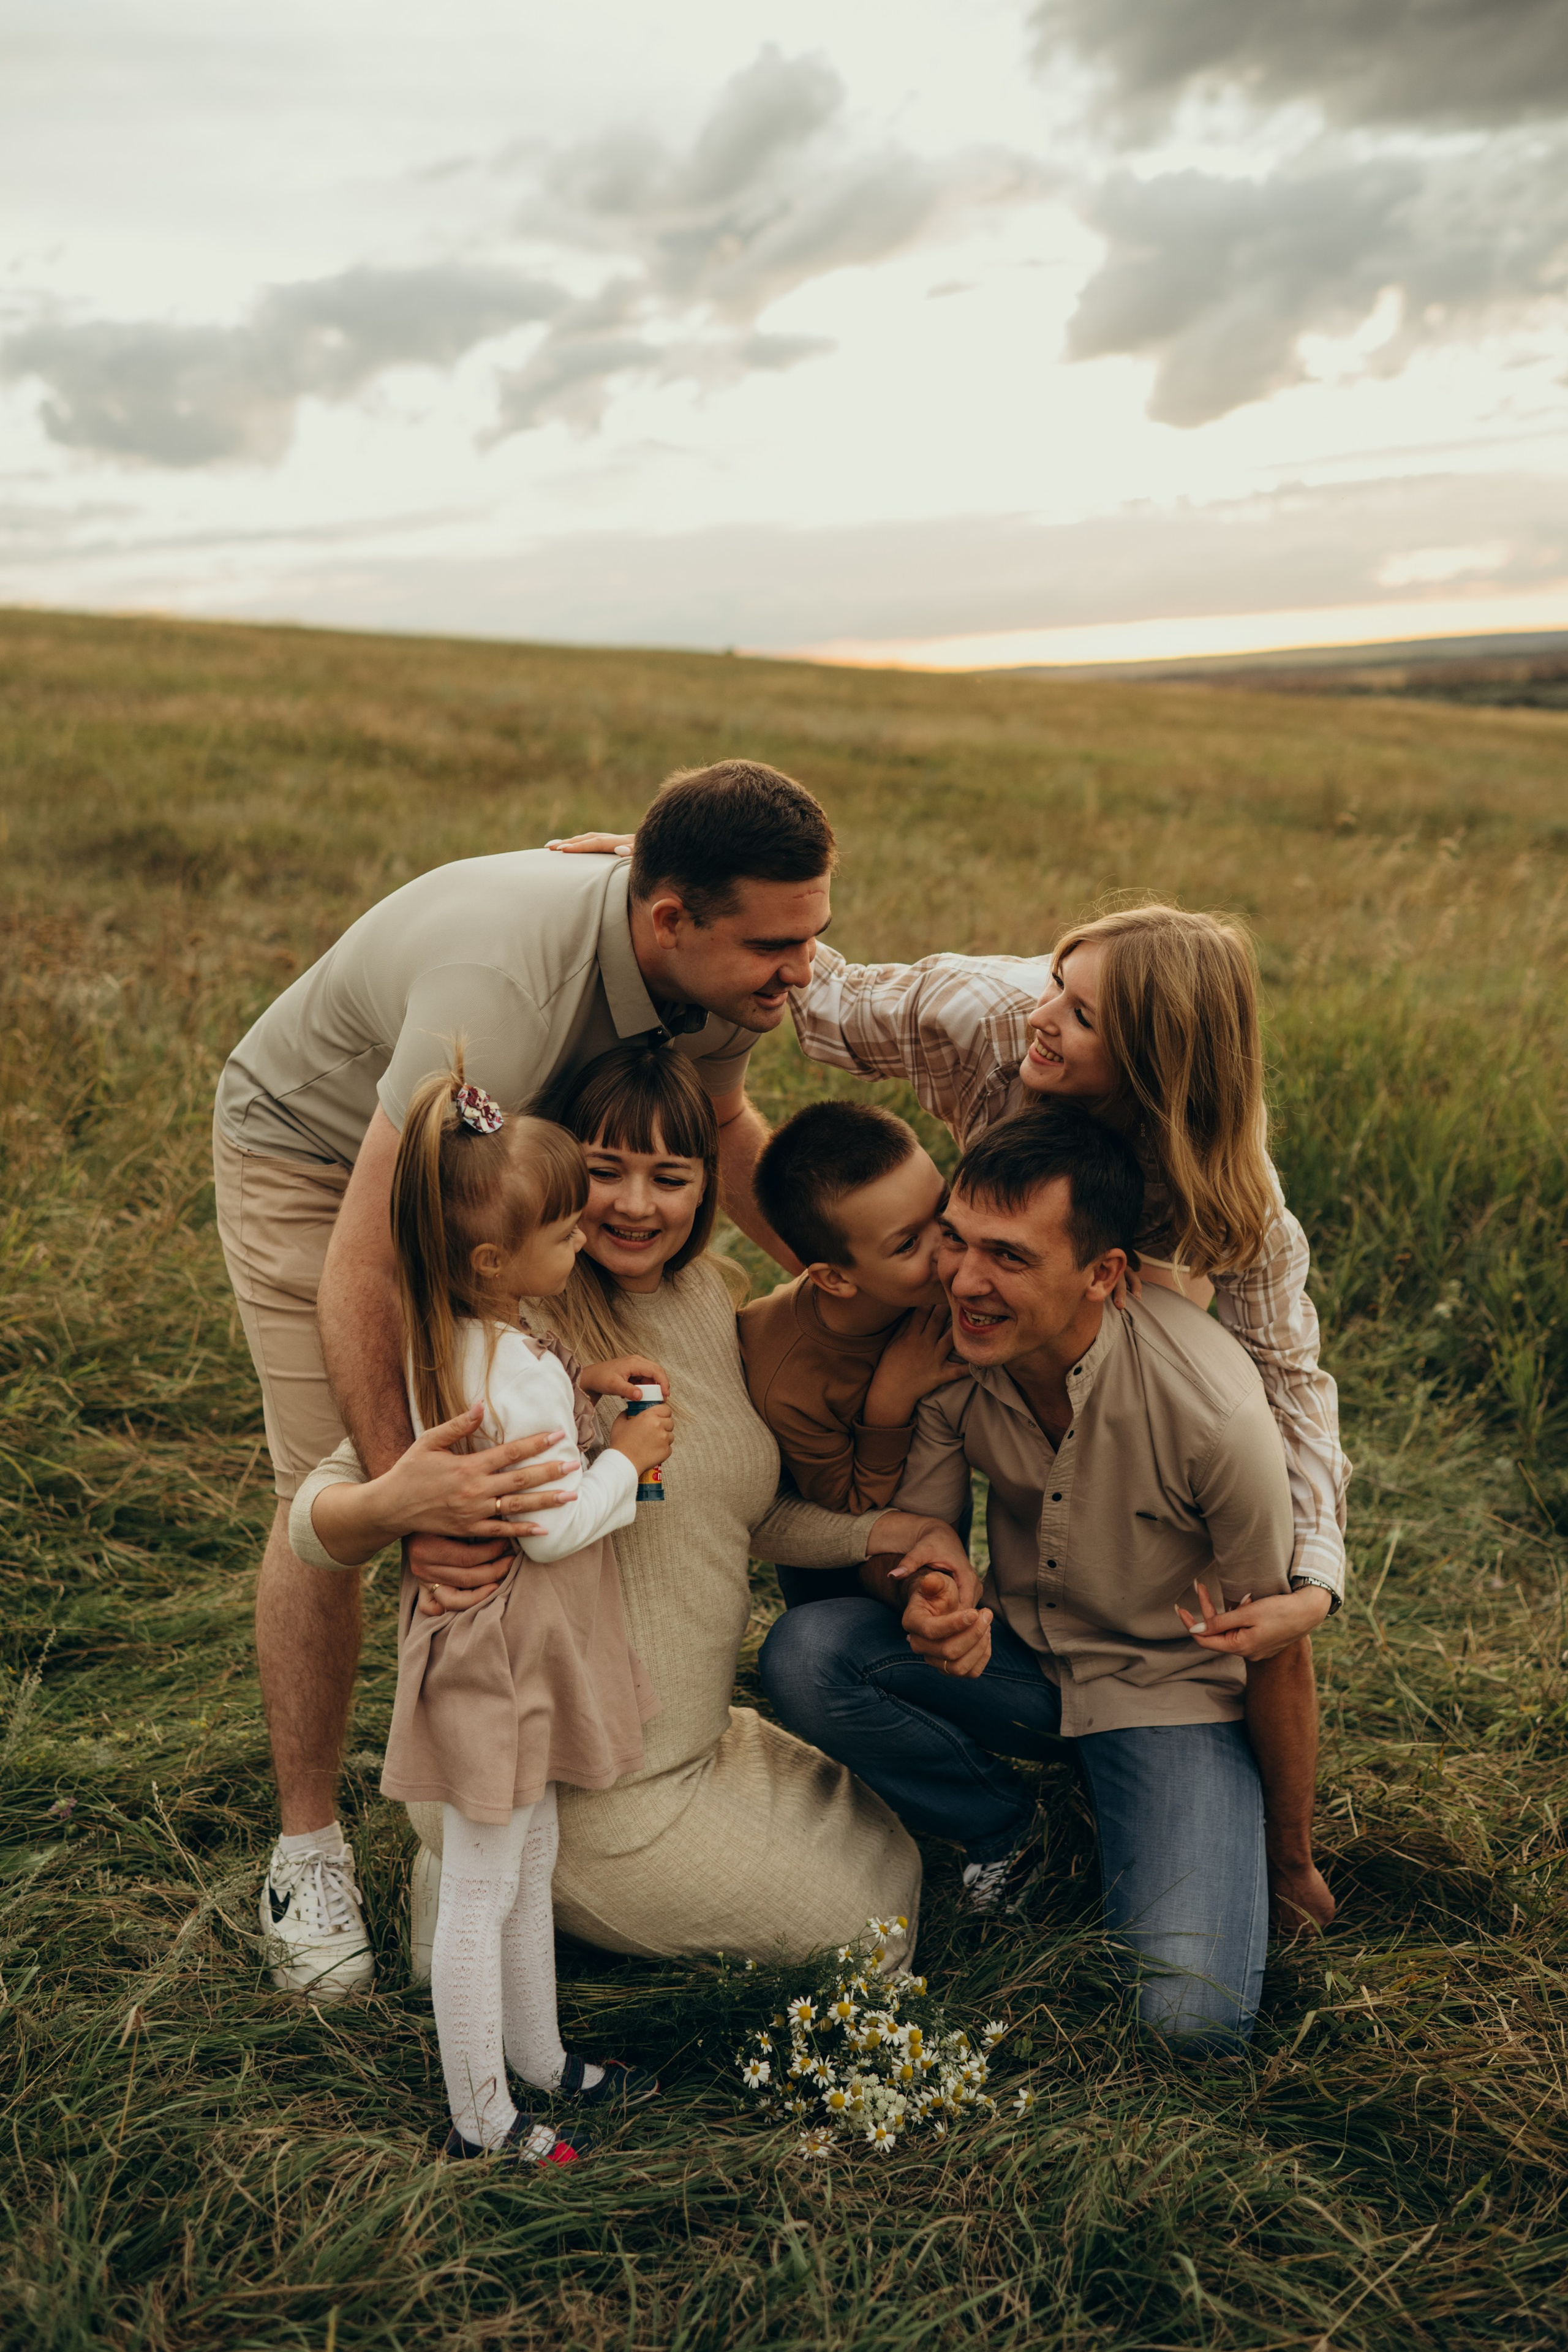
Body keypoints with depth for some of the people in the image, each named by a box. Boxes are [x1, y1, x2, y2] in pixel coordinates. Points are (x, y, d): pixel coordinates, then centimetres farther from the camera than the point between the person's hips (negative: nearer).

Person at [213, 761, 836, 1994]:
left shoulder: (726, 971, -22)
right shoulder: (503, 985, -45)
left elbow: (722, 1125, 2)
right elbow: (359, 1264, -42)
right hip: (312, 1147, -6)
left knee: (556, 1457, 0)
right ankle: (309, 1846, 10)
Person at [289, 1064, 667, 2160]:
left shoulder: (449, 1338, -2)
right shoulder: (521, 1375, -30)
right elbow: (554, 1529, -24)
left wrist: (579, 1388, 6)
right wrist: (628, 1454, -11)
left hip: (505, 1642, 10)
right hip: (503, 1649, -10)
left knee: (530, 1865, 24)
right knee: (482, 1895, 8)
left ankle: (539, 2058, 43)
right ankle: (480, 2120, 27)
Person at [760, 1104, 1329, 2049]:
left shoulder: (1216, 1411, -29)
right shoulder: (951, 1353, -18)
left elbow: (1272, 1628, -14)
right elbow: (898, 1537, -5)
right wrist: (927, 1592, -31)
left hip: (1178, 1689, -4)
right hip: (1023, 1659, 4)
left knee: (1190, 2019, -22)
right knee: (803, 1652, -22)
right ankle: (1008, 1829, 5)